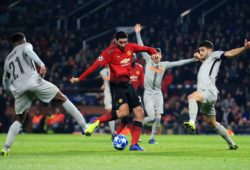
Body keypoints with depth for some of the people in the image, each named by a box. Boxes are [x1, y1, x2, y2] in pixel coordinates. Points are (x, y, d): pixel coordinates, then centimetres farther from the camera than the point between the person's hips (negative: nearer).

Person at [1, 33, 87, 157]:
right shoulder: (25, 46, 19)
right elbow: (27, 50, -9)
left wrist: (15, 95, 47)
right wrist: (41, 64, -19)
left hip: (18, 88, 4)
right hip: (33, 81, -4)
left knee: (19, 120, 18)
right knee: (62, 99, 6)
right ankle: (85, 126, -3)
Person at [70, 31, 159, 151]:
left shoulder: (131, 47, 3)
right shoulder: (110, 51, -14)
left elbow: (146, 49, 16)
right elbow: (96, 65, -18)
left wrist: (153, 53, -8)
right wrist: (80, 78, -20)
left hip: (127, 84, 7)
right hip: (117, 85, -7)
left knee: (140, 113, 0)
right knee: (123, 111, -28)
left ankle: (134, 144, 1)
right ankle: (96, 122, -13)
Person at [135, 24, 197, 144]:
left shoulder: (164, 65, 7)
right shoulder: (148, 61, 2)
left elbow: (178, 63, 9)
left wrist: (193, 59, 6)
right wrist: (138, 33, -4)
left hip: (158, 93, 3)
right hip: (148, 93, -3)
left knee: (158, 117, -7)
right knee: (151, 117, -13)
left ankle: (152, 138, 7)